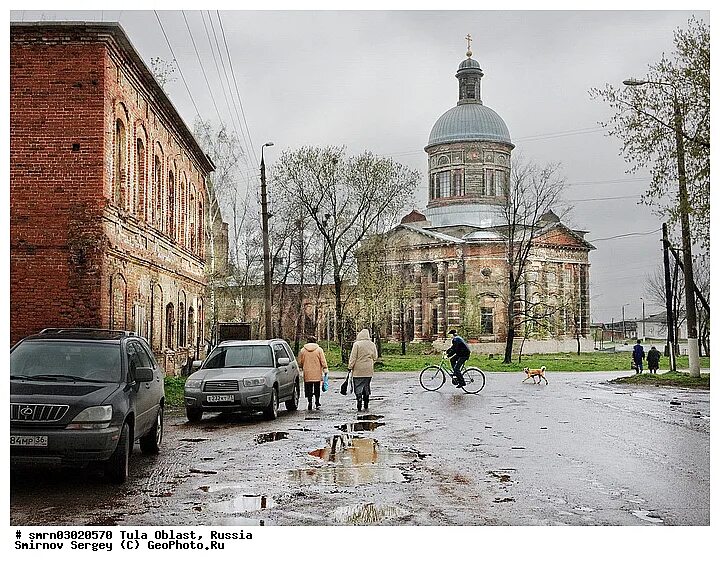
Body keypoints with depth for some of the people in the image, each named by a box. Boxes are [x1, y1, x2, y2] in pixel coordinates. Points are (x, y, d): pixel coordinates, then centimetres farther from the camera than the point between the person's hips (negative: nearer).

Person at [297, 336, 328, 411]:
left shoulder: (303, 350, 3)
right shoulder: (319, 349, 0)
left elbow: (300, 362, 7)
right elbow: (323, 361, -4)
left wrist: (301, 368, 22)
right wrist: (325, 369, -2)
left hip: (307, 373, 0)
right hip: (317, 373, 0)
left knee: (309, 389, 4)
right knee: (317, 388, 10)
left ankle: (310, 402, -6)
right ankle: (317, 403, 12)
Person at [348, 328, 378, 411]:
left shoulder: (357, 344, -9)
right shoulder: (372, 345, 5)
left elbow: (353, 358, -9)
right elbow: (375, 358, 11)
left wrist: (350, 367, -2)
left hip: (358, 370, -4)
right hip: (369, 371, 4)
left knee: (358, 387, -1)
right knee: (366, 387, 13)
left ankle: (359, 406, -10)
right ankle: (366, 406, 15)